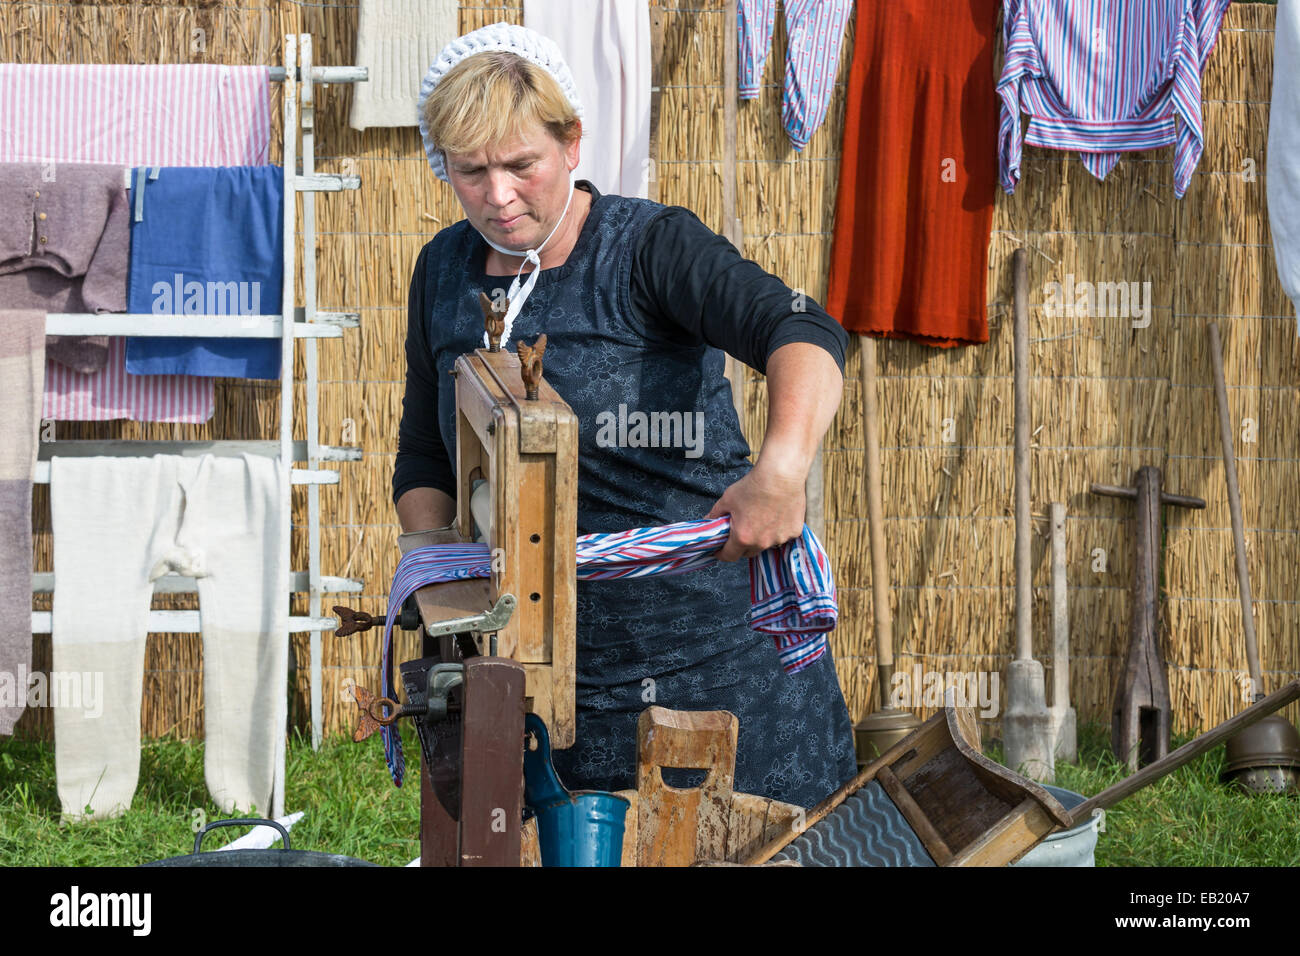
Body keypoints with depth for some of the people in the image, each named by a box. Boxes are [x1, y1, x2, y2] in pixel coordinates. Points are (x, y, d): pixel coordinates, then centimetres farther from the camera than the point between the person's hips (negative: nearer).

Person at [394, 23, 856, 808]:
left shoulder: (650, 245, -11)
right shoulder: (445, 272, 7)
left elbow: (803, 333, -28)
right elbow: (425, 461, 16)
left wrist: (783, 466, -48)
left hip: (720, 647, -4)